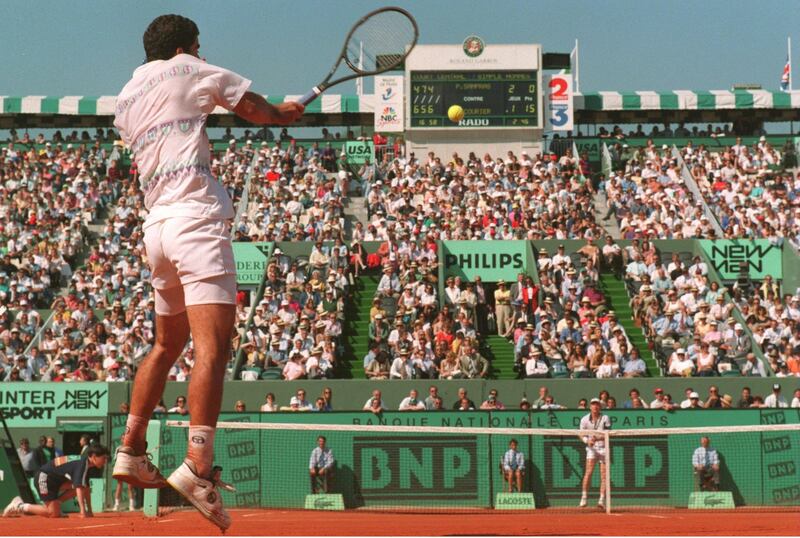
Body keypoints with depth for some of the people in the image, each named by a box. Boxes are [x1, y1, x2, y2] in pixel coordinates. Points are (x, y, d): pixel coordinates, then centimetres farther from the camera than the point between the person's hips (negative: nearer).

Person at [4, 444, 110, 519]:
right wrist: (83, 511, -37)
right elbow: (79, 489, -32)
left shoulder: (89, 466, 5)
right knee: (54, 514, -14)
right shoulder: (82, 464, -24)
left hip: (56, 479, 9)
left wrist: (89, 511, 5)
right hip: (44, 477, -9)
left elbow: (86, 489, 10)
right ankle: (20, 506, -4)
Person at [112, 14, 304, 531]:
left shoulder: (126, 98, 21)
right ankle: (198, 464, -32)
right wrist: (284, 113, 32)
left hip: (157, 224, 8)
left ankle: (132, 451, 23)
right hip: (196, 217, -8)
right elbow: (253, 106, 12)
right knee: (213, 346, -18)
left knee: (167, 345, 23)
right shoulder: (189, 70, 5)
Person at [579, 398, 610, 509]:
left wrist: (597, 438, -28)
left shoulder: (605, 418, -4)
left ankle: (602, 500, 2)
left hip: (604, 448, 0)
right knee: (588, 472, -17)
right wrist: (587, 440, -16)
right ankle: (584, 498, -15)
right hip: (592, 448, 0)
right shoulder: (585, 419, 1)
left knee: (604, 475, -2)